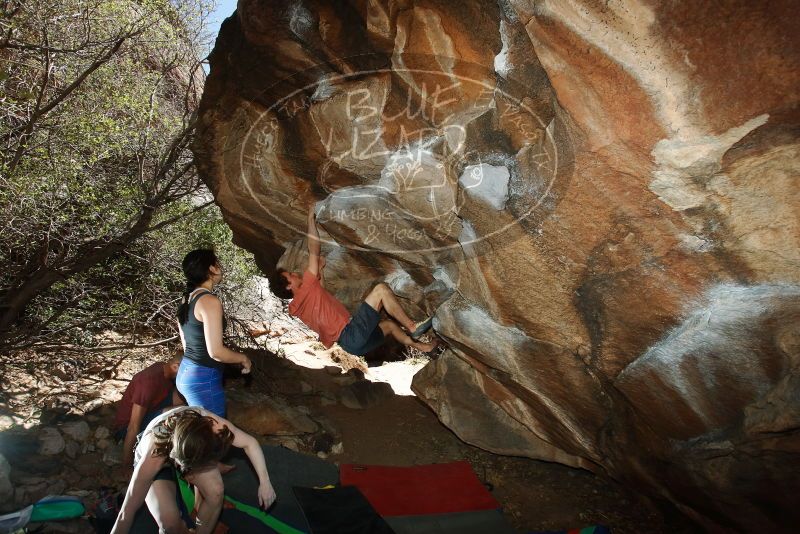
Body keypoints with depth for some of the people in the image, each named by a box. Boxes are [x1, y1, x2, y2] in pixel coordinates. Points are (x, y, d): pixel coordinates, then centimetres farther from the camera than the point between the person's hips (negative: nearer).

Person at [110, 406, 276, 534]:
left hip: (189, 451, 3)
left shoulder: (209, 422, -37)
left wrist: (264, 482, -25)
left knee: (216, 491, -20)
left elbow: (250, 442, -23)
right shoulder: (155, 454, -42)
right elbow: (127, 513, -33)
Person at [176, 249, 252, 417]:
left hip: (186, 372, 9)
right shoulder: (210, 301, -19)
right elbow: (215, 352, -22)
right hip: (204, 379, -9)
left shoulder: (188, 299, 8)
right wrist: (243, 358, -6)